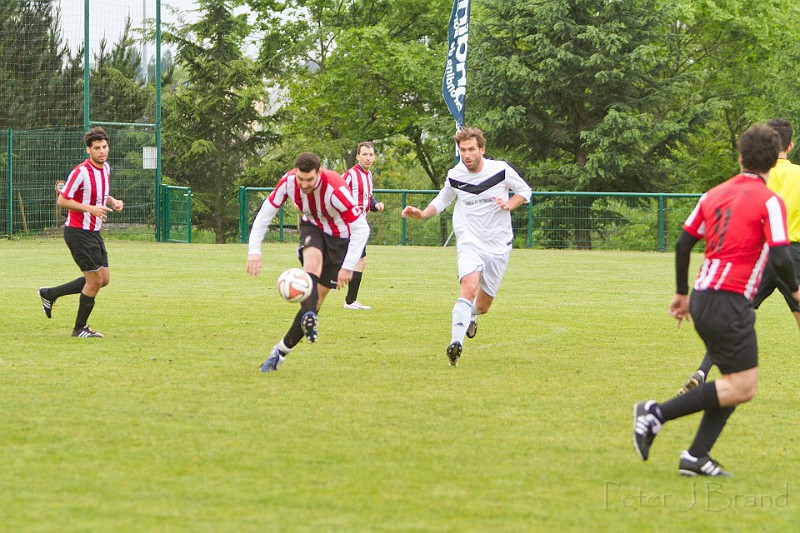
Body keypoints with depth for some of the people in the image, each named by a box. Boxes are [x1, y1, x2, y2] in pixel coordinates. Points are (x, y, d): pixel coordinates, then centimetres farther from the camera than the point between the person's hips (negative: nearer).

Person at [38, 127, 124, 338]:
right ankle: (80, 328, 10)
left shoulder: (105, 168, 6)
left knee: (103, 279, 11)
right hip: (78, 232, -9)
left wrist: (112, 201, 2)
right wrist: (90, 208, -27)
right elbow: (62, 201, -18)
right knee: (96, 280, -6)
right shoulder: (81, 172, -20)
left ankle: (50, 294, 24)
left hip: (94, 232, 9)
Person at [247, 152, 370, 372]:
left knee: (316, 298, -7)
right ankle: (309, 318, -49)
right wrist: (254, 250, -16)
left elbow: (361, 229, -30)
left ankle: (281, 351, 0)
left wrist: (348, 267, -33)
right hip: (313, 226, 3)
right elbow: (266, 212, -8)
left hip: (340, 237, -3)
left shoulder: (335, 189, -34)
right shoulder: (289, 181, -20)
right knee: (312, 261, -34)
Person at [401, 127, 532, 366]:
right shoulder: (455, 176, -1)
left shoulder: (501, 170, -6)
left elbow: (524, 191, 9)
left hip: (498, 246, 1)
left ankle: (472, 314, 47)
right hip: (469, 243, -1)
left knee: (482, 305, 9)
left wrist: (510, 205, -10)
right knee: (469, 288, -29)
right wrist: (423, 213, -1)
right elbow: (442, 200, 17)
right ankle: (456, 342, -37)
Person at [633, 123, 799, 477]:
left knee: (736, 383, 14)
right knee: (743, 387, -5)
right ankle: (658, 414, -12)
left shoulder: (715, 194, 12)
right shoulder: (770, 202, -8)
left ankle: (696, 457, 6)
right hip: (729, 302, -8)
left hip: (702, 298, 8)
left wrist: (682, 293, 23)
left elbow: (683, 244, 12)